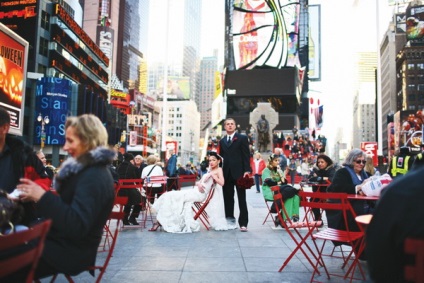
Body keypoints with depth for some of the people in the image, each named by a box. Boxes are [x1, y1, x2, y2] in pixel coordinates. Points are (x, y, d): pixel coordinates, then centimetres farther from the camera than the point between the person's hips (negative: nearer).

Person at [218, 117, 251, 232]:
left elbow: (246, 155, -4)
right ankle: (229, 220, 16)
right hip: (226, 173, 4)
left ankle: (243, 223, 0)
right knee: (228, 198, 7)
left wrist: (247, 170, -13)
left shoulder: (242, 138, 3)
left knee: (242, 199, -2)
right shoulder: (222, 141, 17)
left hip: (239, 172, -4)